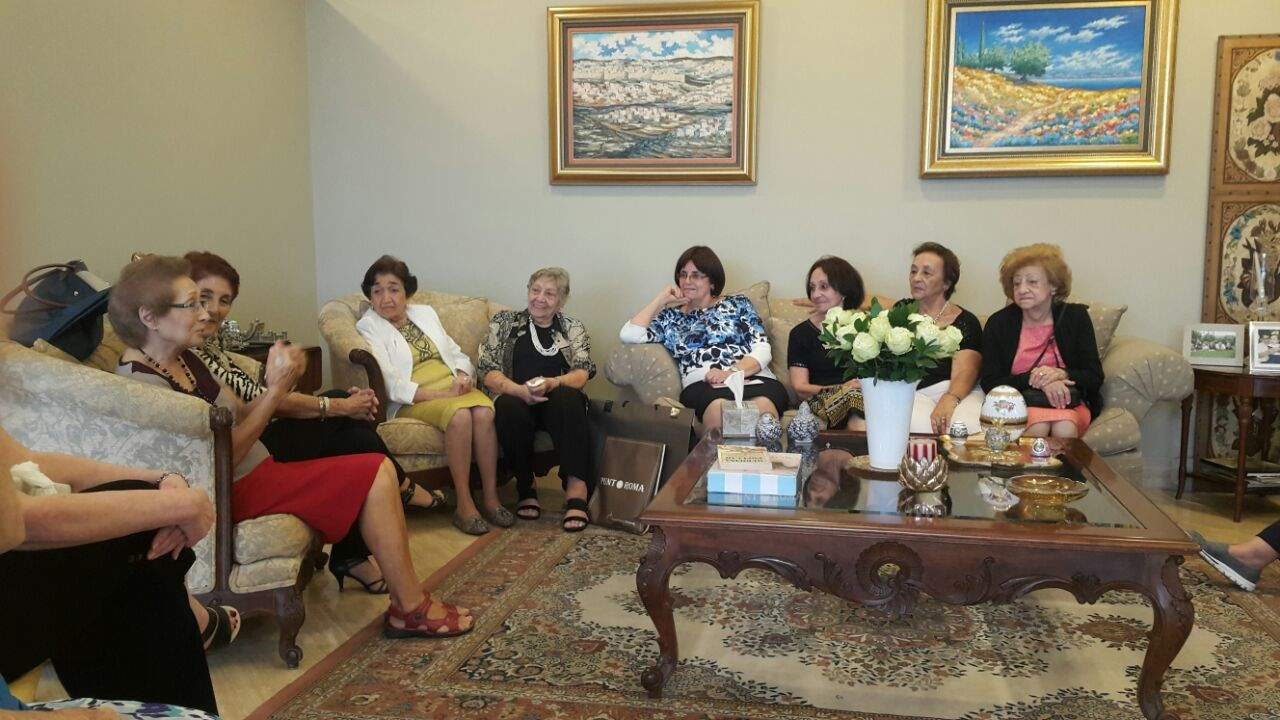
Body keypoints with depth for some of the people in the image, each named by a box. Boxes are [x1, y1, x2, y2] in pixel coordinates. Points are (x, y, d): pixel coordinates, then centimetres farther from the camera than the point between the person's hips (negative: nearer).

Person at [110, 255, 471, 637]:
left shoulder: (181, 359, 9)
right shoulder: (142, 382, -20)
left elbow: (239, 415, 8)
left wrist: (280, 383, -11)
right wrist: (276, 391, -20)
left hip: (257, 468, 10)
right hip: (234, 494, -10)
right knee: (376, 474, -14)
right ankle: (411, 610, -6)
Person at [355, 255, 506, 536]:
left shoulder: (425, 313, 19)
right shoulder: (368, 327, 1)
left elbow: (457, 353, 21)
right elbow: (391, 385, -10)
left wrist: (463, 377, -3)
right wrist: (440, 394, -18)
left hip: (453, 387, 5)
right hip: (411, 400, -5)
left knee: (484, 411, -29)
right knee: (459, 415, -35)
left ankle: (491, 498, -23)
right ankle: (464, 506, -28)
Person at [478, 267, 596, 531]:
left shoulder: (573, 329, 16)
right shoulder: (504, 322, 14)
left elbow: (582, 373, 0)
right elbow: (488, 371, 2)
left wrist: (551, 383, -22)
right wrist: (519, 390, -18)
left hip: (558, 404, 1)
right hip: (516, 398, 0)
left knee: (568, 398, -34)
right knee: (508, 407, -35)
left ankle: (577, 487, -38)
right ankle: (526, 486, -16)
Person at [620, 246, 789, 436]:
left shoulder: (738, 304, 23)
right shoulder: (671, 317, 25)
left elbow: (763, 350, 9)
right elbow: (628, 335, 8)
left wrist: (731, 373, -11)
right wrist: (661, 299, 18)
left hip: (754, 377, 0)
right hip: (701, 384, 0)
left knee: (762, 404, -40)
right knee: (720, 406, -41)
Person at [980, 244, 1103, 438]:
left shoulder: (1075, 316, 7)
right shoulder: (998, 323, 3)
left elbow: (1094, 377, 3)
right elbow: (990, 383, -4)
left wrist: (1061, 375, -18)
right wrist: (1034, 379, -18)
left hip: (1068, 402, 1)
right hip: (1018, 402, -1)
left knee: (1064, 427, -33)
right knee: (1037, 427, -34)